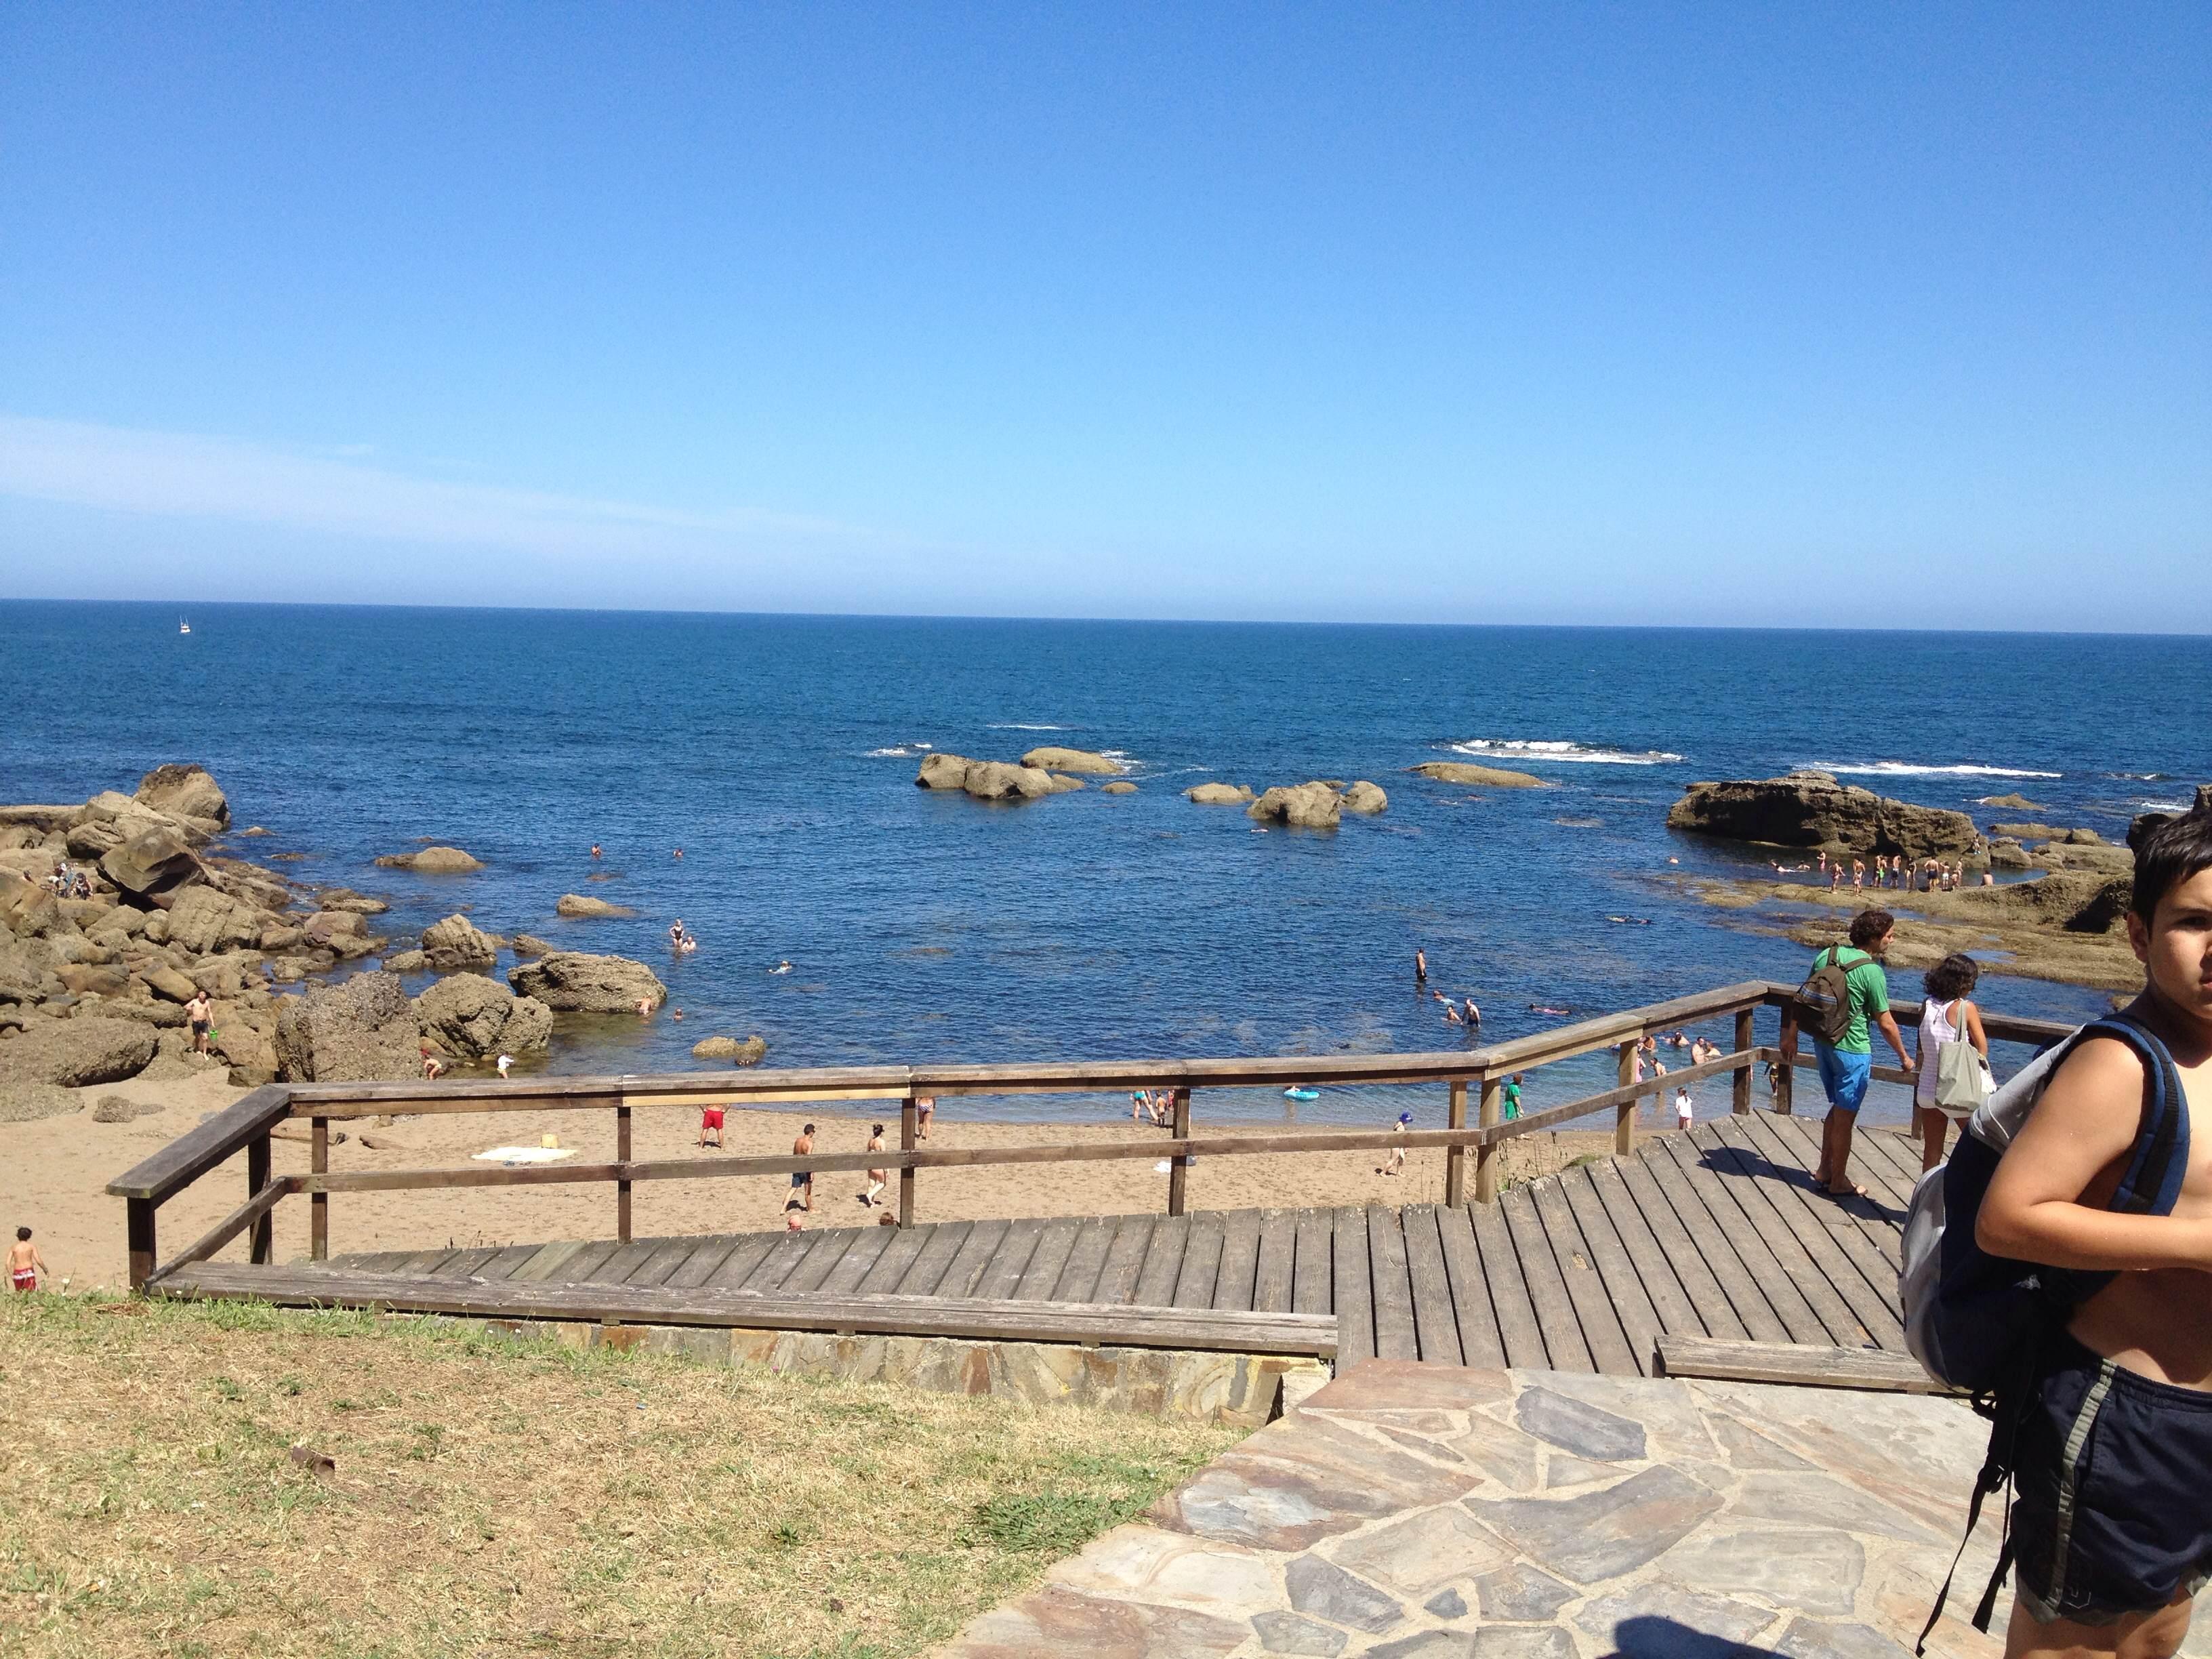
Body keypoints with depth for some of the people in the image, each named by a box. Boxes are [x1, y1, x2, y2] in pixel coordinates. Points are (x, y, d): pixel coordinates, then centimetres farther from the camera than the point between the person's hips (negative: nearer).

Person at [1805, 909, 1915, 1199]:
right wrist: (1904, 1058, 1)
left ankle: (1824, 1170, 29)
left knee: (1838, 1108, 23)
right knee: (1844, 1118, 5)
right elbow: (1886, 1025, -13)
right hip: (1852, 1050, -7)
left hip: (1823, 1043, 7)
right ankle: (1838, 1183, 16)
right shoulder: (1872, 972, -19)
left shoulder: (1827, 955, 0)